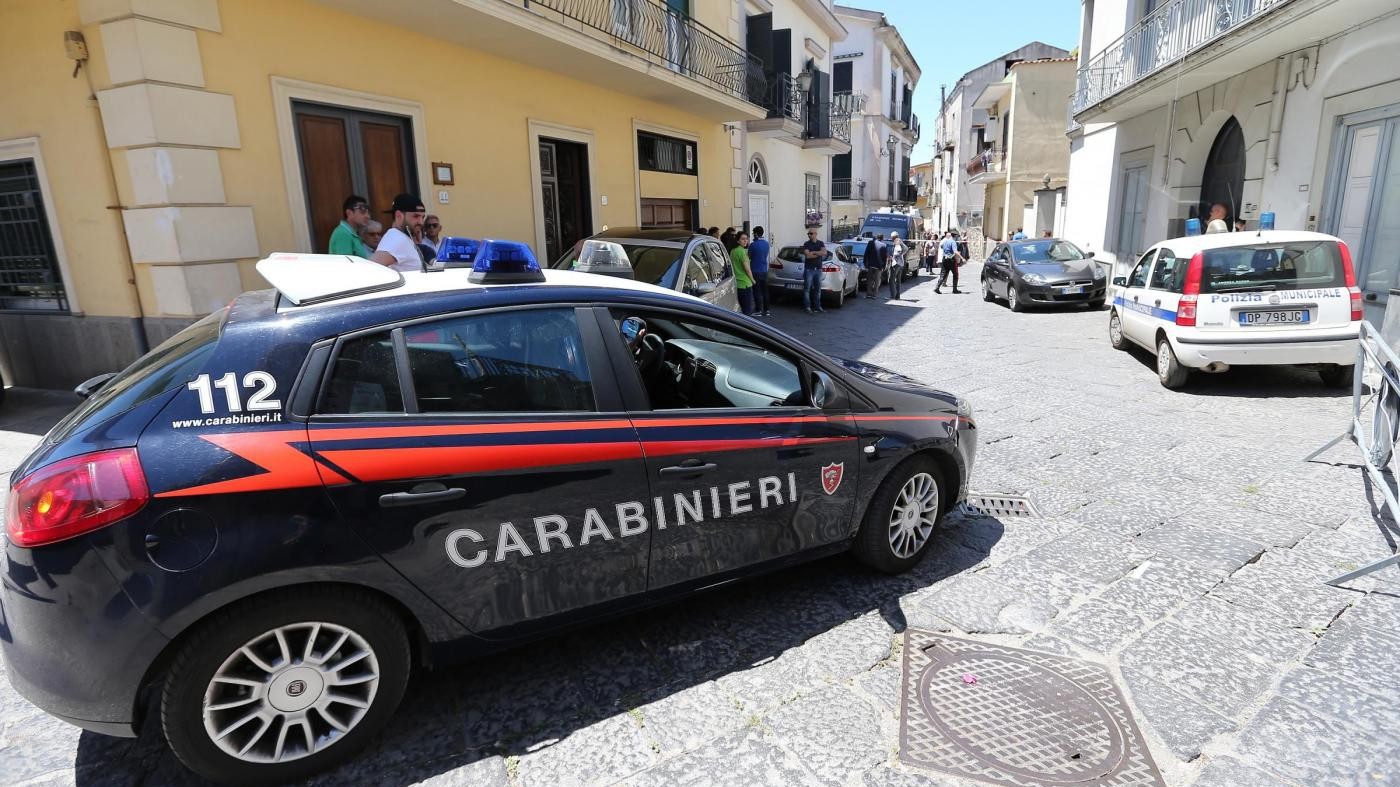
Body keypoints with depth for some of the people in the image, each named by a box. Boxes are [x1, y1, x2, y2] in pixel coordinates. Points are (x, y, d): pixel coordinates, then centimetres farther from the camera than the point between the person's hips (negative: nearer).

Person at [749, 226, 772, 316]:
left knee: (757, 291, -1)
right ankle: (766, 310, 13)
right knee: (765, 291, 10)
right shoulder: (767, 244, 7)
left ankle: (758, 310, 0)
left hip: (755, 271, -6)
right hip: (764, 270, 6)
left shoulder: (753, 244, -15)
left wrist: (748, 245, 8)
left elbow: (749, 257, -6)